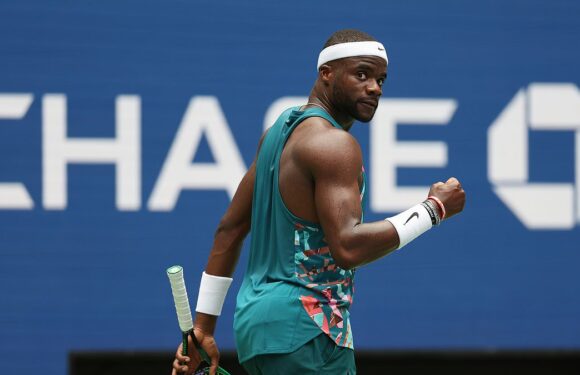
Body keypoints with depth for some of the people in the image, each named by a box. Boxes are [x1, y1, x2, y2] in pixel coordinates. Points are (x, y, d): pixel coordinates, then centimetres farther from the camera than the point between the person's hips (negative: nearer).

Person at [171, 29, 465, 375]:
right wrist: (433, 209, -17)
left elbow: (230, 229, 17)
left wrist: (204, 326, 19)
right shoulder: (334, 144, -14)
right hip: (303, 330, -10)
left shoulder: (283, 128, 15)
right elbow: (348, 247, -25)